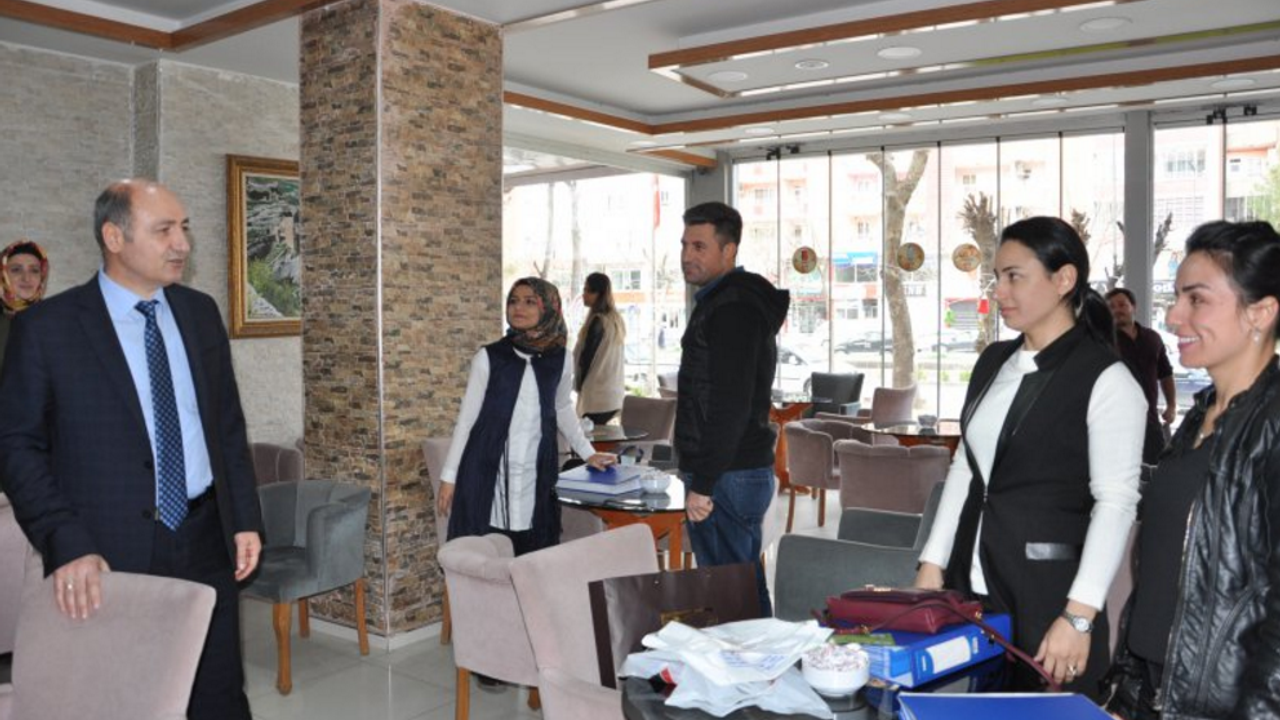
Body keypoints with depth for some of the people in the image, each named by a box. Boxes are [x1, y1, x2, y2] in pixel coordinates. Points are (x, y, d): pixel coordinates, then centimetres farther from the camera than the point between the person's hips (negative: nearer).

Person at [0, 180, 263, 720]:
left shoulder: (200, 313, 6)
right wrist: (67, 545, -16)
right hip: (109, 557, -3)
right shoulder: (46, 327, -6)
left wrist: (246, 518, 6)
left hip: (206, 544, 4)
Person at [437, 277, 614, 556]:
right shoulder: (489, 357, -4)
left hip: (536, 477, 2)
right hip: (486, 474, -2)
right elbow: (466, 418, 1)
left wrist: (587, 452, 21)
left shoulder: (560, 361, 3)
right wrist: (449, 476, 1)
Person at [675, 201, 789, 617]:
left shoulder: (730, 308, -15)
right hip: (745, 470, 11)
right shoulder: (740, 300, 19)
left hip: (725, 475, -11)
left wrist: (702, 484, -20)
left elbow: (730, 407, -23)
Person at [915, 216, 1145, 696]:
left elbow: (1115, 504, -14)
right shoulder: (993, 361, 8)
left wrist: (1079, 616, -19)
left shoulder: (1106, 380, -11)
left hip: (1046, 595, -6)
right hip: (971, 585, 6)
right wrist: (933, 563, 8)